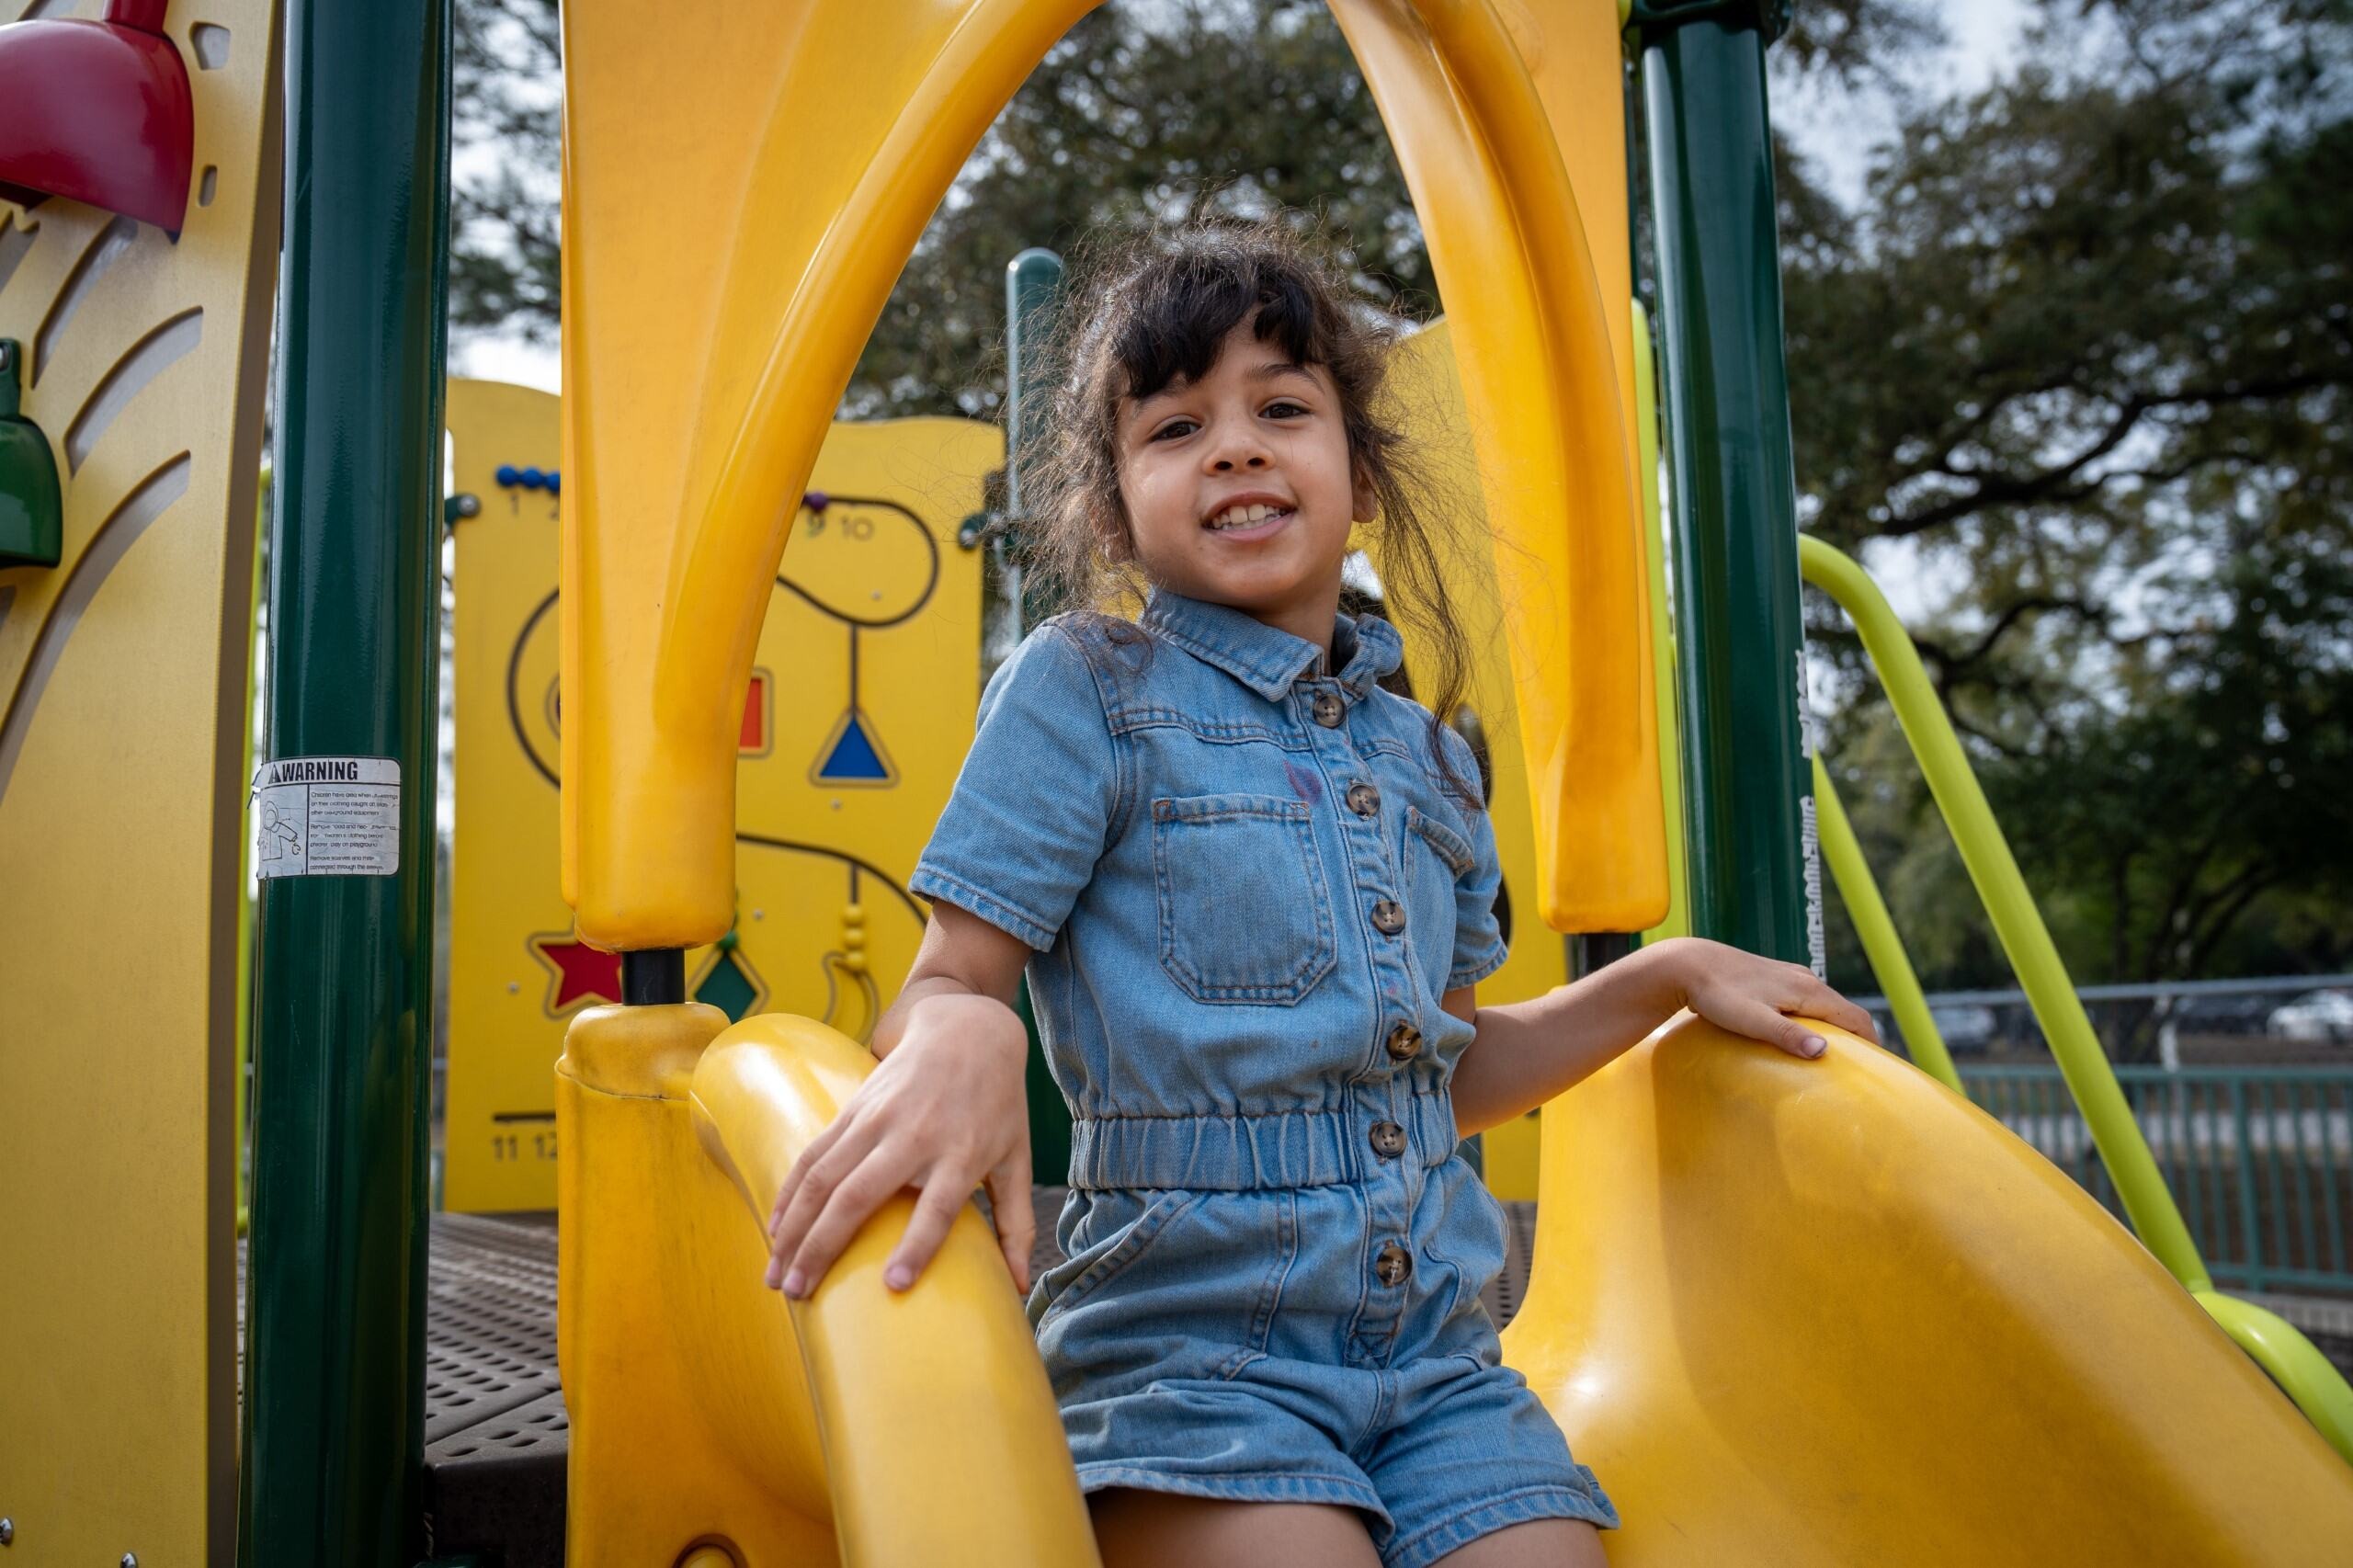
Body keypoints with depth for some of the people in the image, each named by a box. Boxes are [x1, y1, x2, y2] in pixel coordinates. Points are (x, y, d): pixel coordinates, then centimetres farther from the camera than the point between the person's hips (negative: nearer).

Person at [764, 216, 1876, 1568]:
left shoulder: (1425, 754, 12)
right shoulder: (1082, 691, -3)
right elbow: (952, 981, -7)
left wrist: (1668, 974, 15)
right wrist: (963, 1040, -30)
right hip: (1186, 1341, -5)